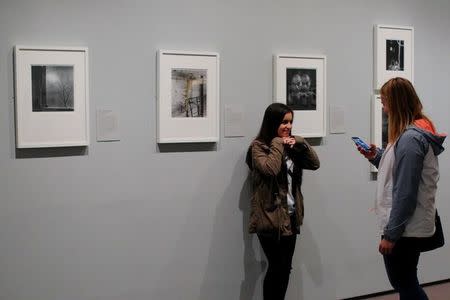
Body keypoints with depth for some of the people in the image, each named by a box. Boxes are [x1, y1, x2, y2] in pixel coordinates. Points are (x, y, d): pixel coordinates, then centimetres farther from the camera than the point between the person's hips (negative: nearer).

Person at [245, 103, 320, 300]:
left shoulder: (290, 146, 12)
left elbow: (314, 164, 6)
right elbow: (271, 169, -25)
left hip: (290, 217, 7)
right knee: (277, 268, -1)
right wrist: (277, 144, -14)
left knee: (285, 268, 12)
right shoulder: (258, 146, -8)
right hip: (270, 218, -7)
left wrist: (301, 143, -5)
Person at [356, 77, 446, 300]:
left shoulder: (410, 138, -21)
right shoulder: (417, 131, 10)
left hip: (404, 228, -10)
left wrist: (390, 233, -19)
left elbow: (405, 193, -23)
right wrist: (376, 156, 4)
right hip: (407, 225, 10)